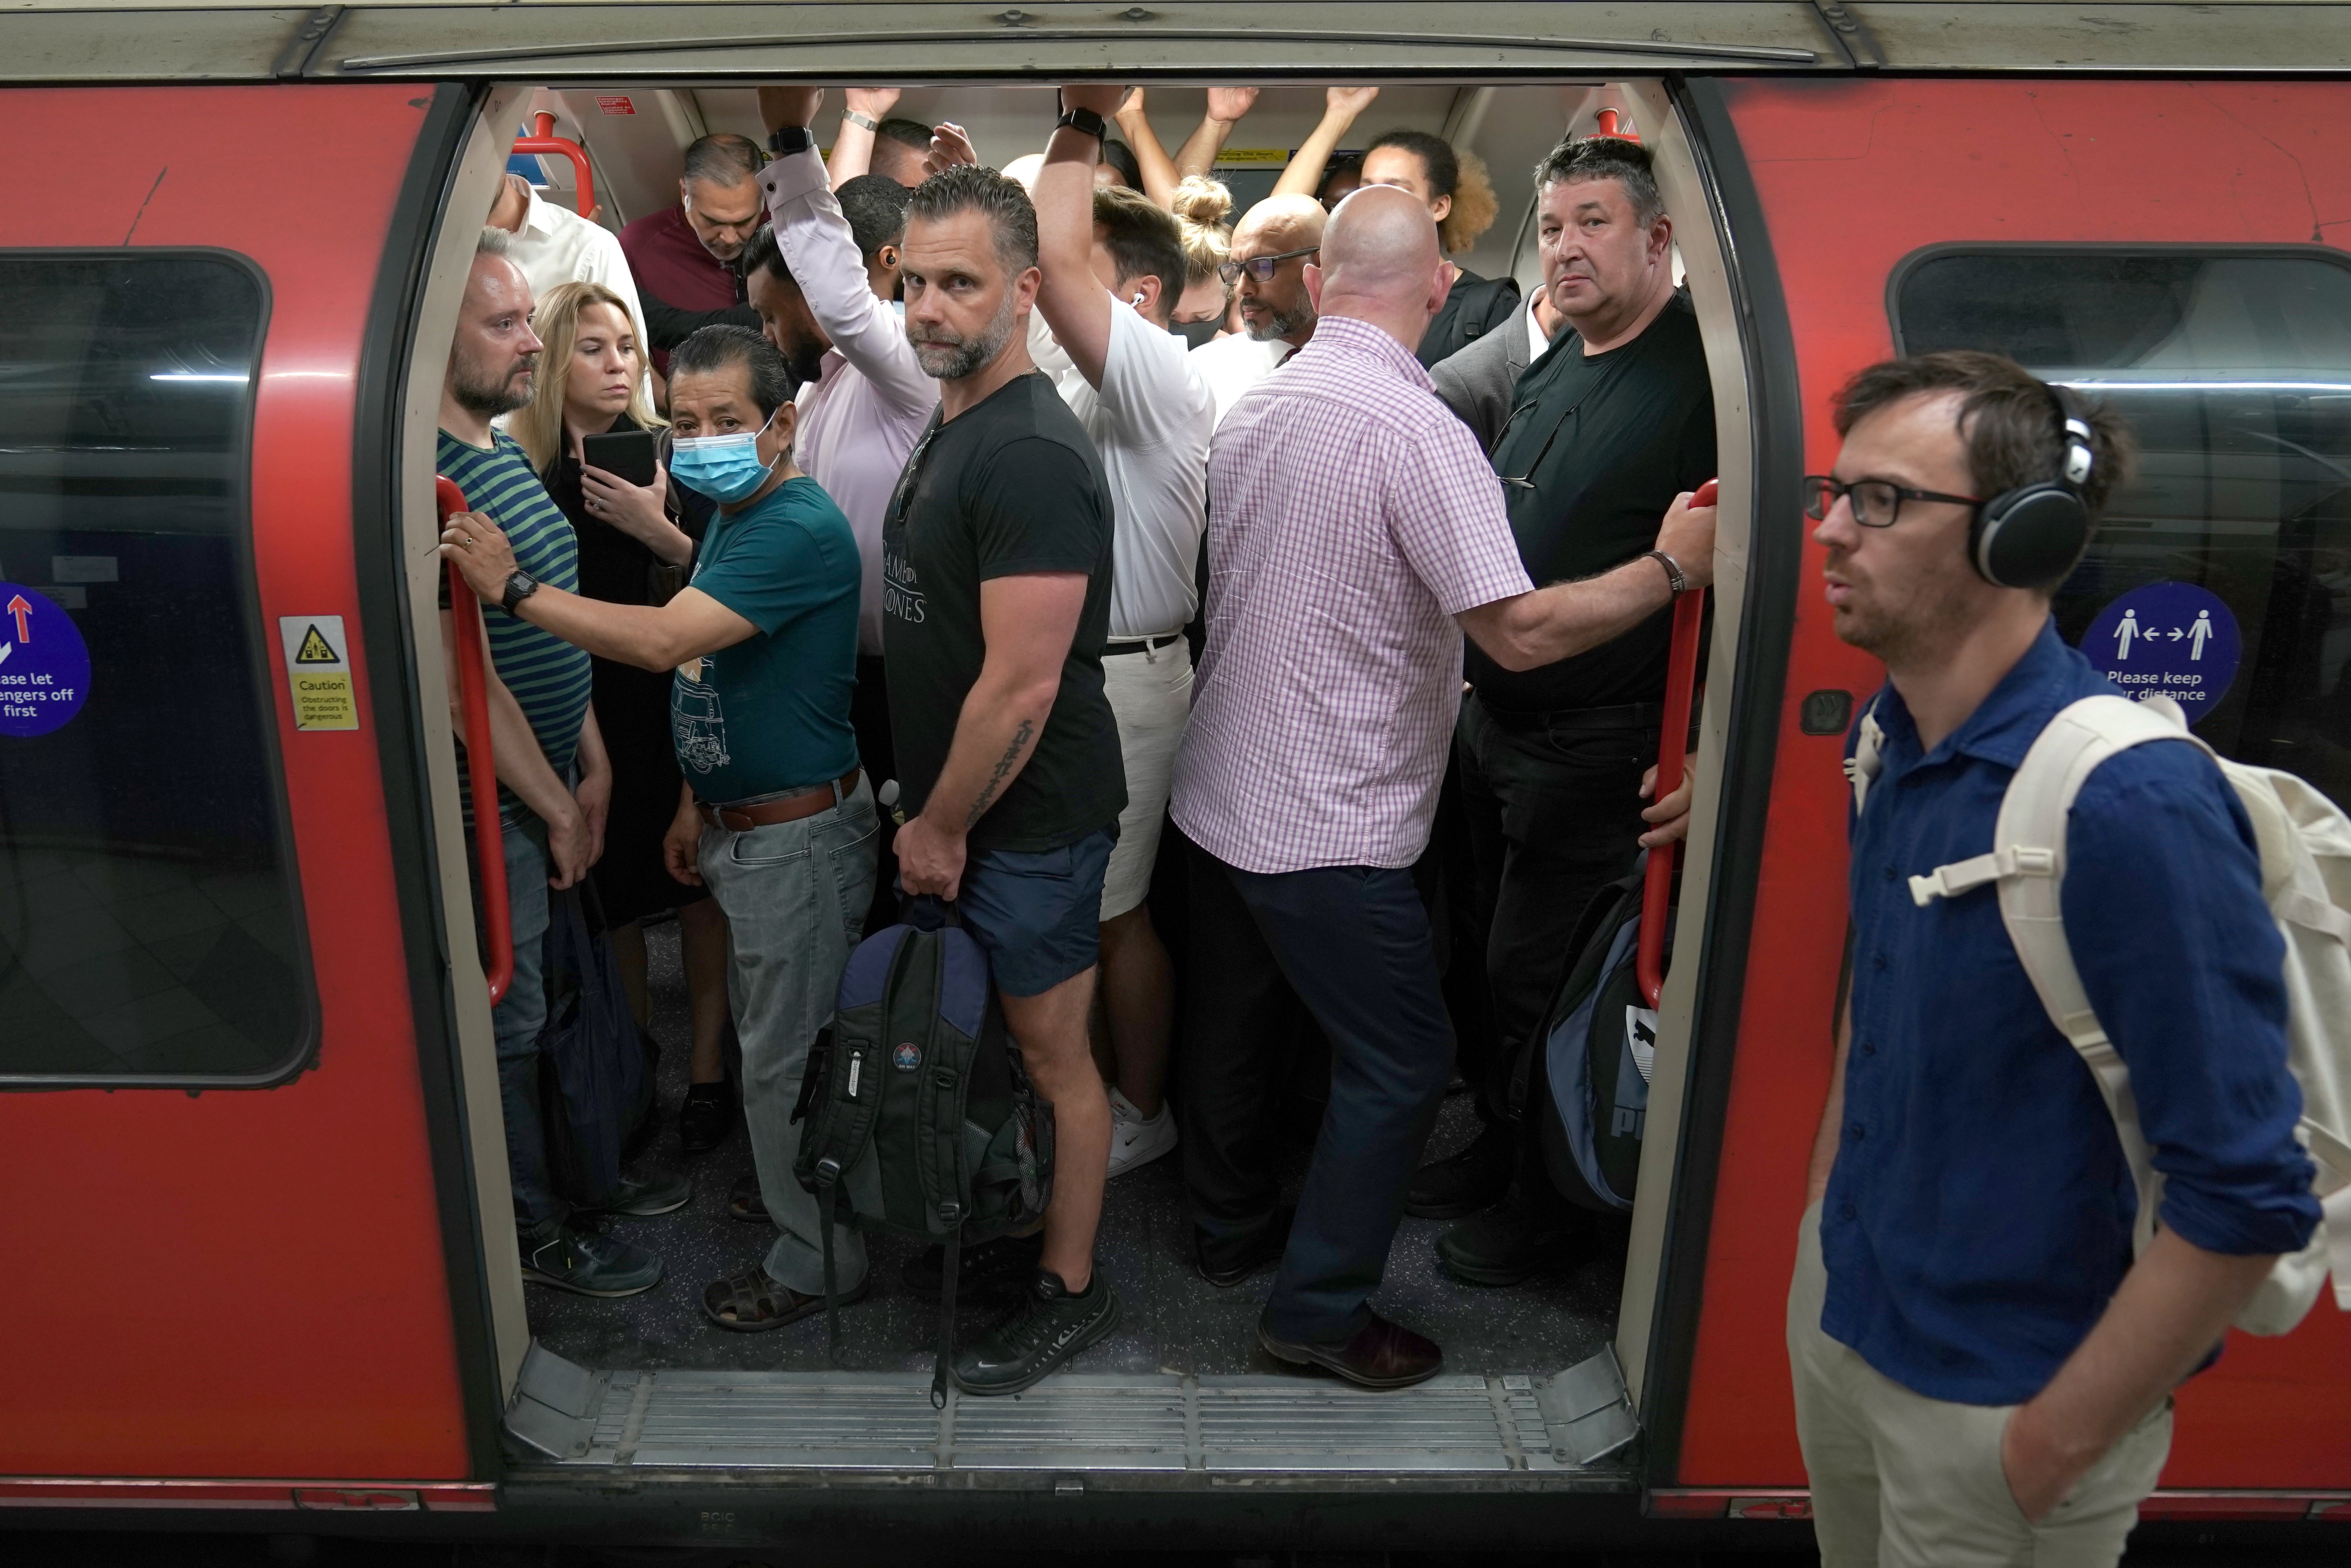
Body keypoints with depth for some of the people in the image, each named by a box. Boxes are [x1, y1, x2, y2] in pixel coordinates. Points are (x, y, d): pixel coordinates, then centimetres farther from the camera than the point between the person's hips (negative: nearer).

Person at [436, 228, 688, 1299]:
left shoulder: (505, 455, 8)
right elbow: (464, 677, -22)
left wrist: (592, 766, 11)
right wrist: (556, 806, -12)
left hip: (550, 784, 9)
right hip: (494, 809, -9)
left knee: (569, 996, 21)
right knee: (510, 1021, 7)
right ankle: (534, 1230, 24)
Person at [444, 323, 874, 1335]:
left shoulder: (799, 530, -23)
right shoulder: (733, 517, 12)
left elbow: (664, 643, -31)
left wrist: (513, 588, -26)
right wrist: (696, 800, 18)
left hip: (798, 834, -10)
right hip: (743, 823, 10)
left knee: (787, 1057, 3)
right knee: (772, 1036, 22)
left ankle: (815, 1261, 20)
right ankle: (787, 1190, 40)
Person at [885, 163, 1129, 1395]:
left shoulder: (1031, 456, -24)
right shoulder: (953, 430, 9)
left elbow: (1021, 690, -26)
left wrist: (938, 829, -14)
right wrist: (929, 816, 17)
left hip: (1029, 822, -10)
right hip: (967, 806, 10)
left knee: (1051, 1057, 5)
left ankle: (1070, 1293, 23)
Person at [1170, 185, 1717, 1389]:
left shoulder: (1249, 411, 5)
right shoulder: (1418, 432, -20)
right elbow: (1519, 631, -25)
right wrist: (1672, 566, -12)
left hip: (1219, 792, 8)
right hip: (1329, 827, -8)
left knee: (1236, 1011, 23)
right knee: (1401, 1060, 7)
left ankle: (1230, 1226, 42)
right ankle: (1320, 1306, 15)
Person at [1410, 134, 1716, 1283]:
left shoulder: (1703, 374, -16)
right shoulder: (1550, 374, 12)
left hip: (1594, 749, -8)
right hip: (1494, 725, 8)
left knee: (1537, 980, 3)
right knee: (1496, 959, 19)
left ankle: (1549, 1204, 24)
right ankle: (1497, 1150, 38)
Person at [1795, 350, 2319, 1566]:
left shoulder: (2132, 806, -28)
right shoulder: (1890, 735, -3)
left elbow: (2247, 1200, -24)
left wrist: (2058, 1444, -17)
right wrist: (1831, 1194, 13)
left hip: (1996, 1401, -7)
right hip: (1840, 1304, 7)